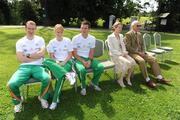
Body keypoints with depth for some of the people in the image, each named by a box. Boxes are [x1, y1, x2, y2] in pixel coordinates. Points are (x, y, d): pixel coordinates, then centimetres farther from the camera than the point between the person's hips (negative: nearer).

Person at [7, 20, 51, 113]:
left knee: (47, 79, -31)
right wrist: (36, 56, -5)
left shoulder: (40, 39, 10)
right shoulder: (20, 42, 8)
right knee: (11, 84, -24)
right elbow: (20, 58, -4)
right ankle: (18, 101, 10)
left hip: (38, 66, 0)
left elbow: (42, 53, -6)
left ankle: (42, 97, 2)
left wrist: (28, 55, -3)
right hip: (24, 67, 1)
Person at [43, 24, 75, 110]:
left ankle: (55, 100, -26)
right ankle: (68, 74, -40)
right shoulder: (52, 42, 9)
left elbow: (70, 54, 2)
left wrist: (64, 62, -13)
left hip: (66, 62, -2)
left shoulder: (67, 41, 6)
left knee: (60, 76, -34)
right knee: (46, 61, -33)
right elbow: (51, 56, 4)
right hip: (56, 62, 3)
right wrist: (56, 62, -15)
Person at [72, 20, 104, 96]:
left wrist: (89, 61, -14)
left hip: (89, 58, 4)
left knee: (101, 67, -19)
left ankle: (94, 82, 9)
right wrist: (83, 61, -20)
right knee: (82, 69, -35)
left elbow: (92, 52, 4)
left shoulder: (92, 38, 2)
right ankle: (83, 86, -4)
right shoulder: (75, 38, -8)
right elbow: (74, 53, -8)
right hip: (79, 58, -3)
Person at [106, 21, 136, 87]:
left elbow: (123, 46, 17)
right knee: (127, 63, -29)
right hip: (115, 55, -6)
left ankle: (128, 78, 0)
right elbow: (111, 49, -12)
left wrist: (124, 52, -4)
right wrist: (121, 53, -17)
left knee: (133, 62, -20)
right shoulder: (110, 37, -6)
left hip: (122, 54, 6)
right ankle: (120, 80, -11)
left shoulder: (121, 36, 15)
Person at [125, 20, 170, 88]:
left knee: (153, 59, -9)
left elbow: (142, 45, 19)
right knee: (142, 61, -34)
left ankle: (159, 78, -5)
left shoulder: (139, 34, 15)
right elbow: (128, 47, -15)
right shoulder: (128, 34, -9)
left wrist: (142, 52, -2)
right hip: (132, 53, -7)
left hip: (140, 52, 8)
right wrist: (138, 52, -19)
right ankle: (148, 80, -24)